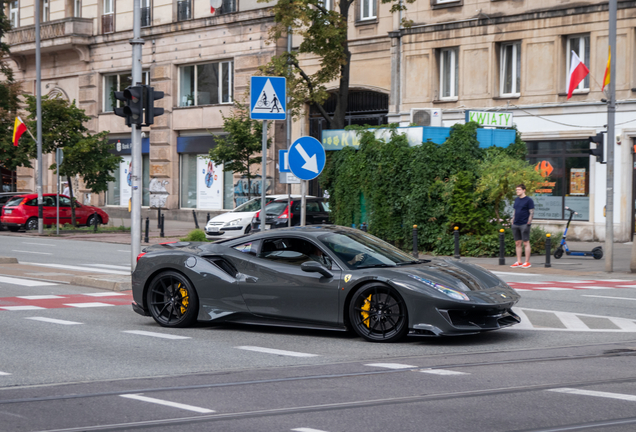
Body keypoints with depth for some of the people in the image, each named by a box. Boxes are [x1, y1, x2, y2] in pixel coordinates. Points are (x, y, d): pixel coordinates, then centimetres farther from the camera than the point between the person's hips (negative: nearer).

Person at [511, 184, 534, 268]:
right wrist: (513, 222, 15)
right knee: (517, 243, 8)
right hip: (516, 225, 7)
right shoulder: (516, 199, 15)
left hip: (524, 225, -7)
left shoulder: (528, 200, -6)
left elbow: (532, 213, -7)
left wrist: (528, 223, -12)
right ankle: (519, 262, 13)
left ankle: (527, 262, 1)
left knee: (526, 243, -3)